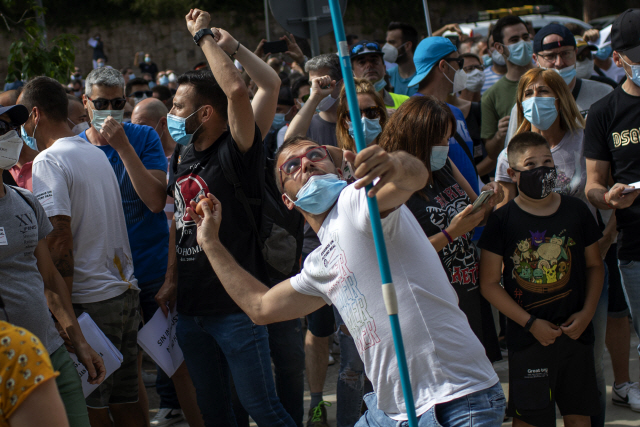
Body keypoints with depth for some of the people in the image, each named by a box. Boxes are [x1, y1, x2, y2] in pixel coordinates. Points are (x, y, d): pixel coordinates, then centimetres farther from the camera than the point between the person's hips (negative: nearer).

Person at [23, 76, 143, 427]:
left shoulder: (49, 161, -11)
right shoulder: (97, 154, 14)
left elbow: (60, 238, -18)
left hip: (90, 299, -8)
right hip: (127, 291, 8)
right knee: (125, 398, 13)